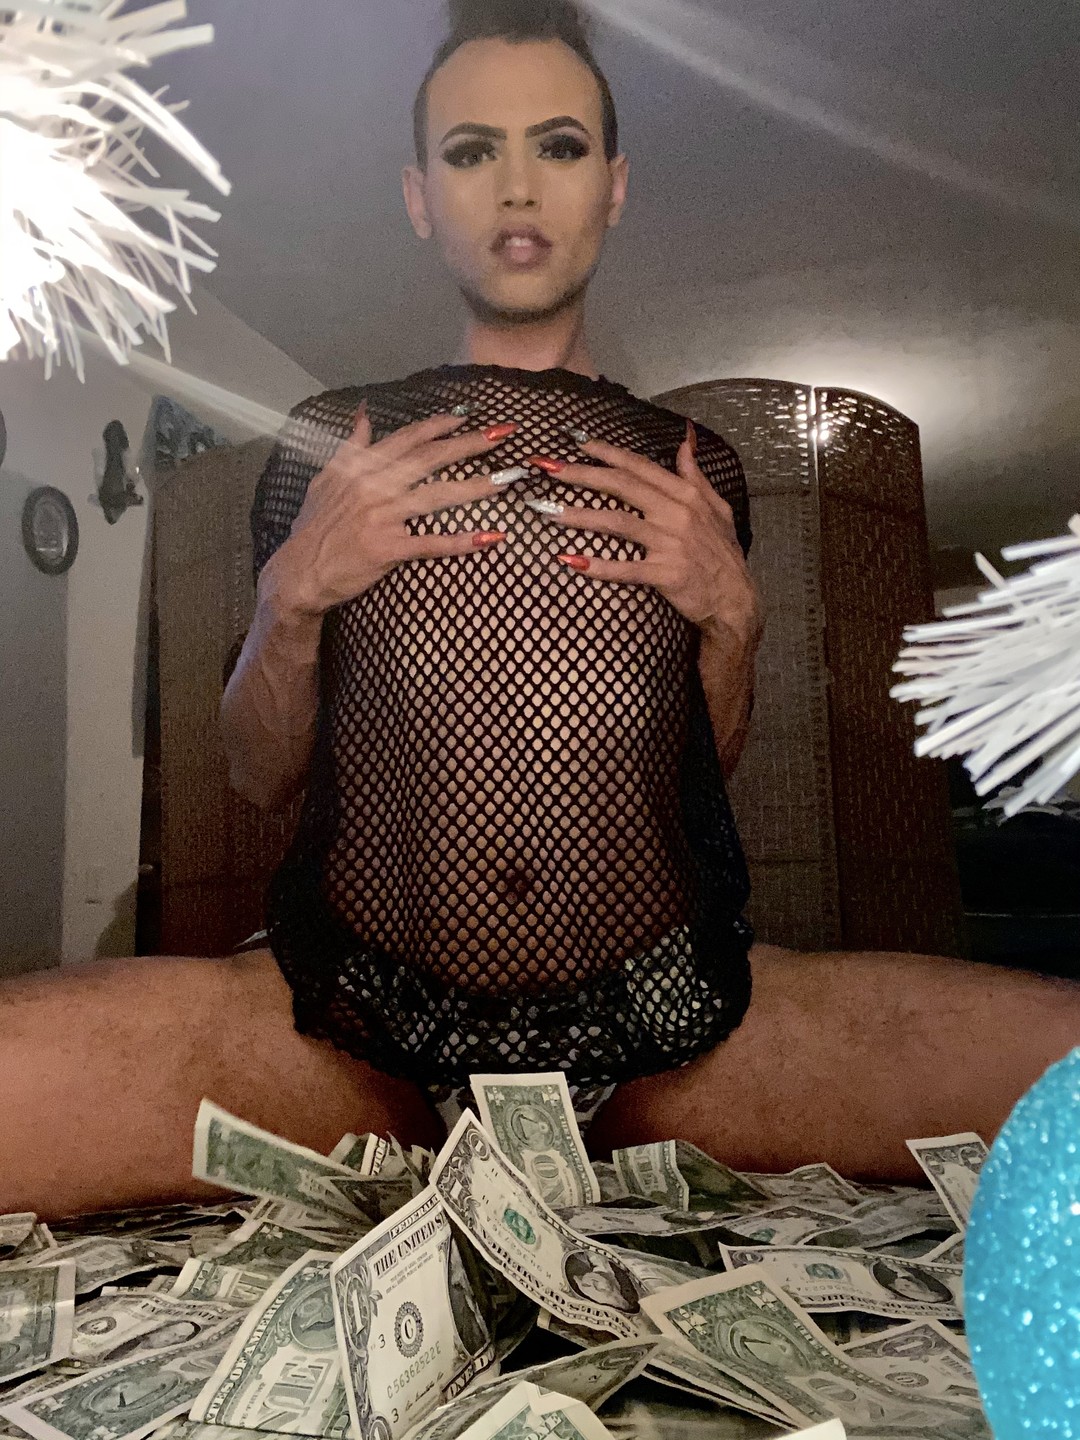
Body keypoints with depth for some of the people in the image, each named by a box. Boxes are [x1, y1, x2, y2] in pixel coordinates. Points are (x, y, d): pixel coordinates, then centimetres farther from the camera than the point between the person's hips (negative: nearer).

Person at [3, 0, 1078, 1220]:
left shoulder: (695, 473, 12)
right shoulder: (327, 444, 10)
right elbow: (259, 776, 11)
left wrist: (733, 617, 0)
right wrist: (294, 591, -6)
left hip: (661, 1027, 2)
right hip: (362, 1021, -1)